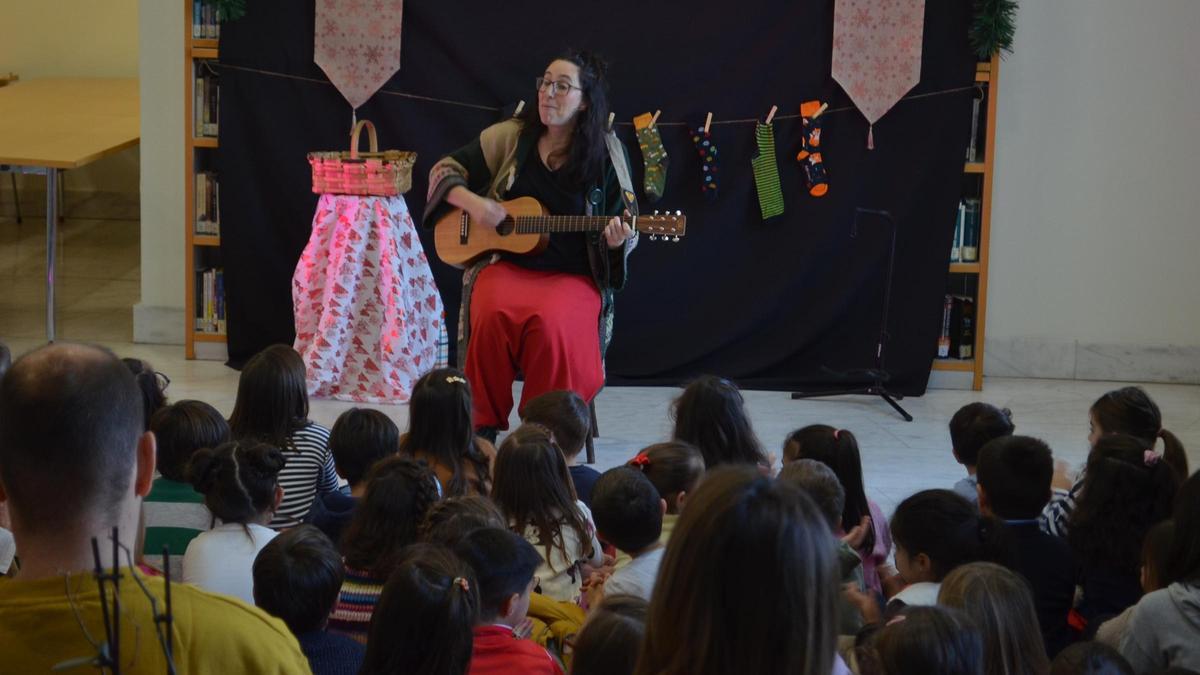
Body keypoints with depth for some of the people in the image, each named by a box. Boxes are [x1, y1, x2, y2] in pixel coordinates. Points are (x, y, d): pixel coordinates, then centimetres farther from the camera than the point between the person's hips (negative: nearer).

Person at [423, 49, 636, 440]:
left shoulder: (607, 156, 3)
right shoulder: (510, 137, 6)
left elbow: (625, 233, 7)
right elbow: (446, 170, 11)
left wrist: (618, 240, -17)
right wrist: (472, 202, -8)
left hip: (573, 275, -1)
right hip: (506, 264, 2)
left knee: (550, 323, -34)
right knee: (493, 316, -31)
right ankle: (484, 428, -16)